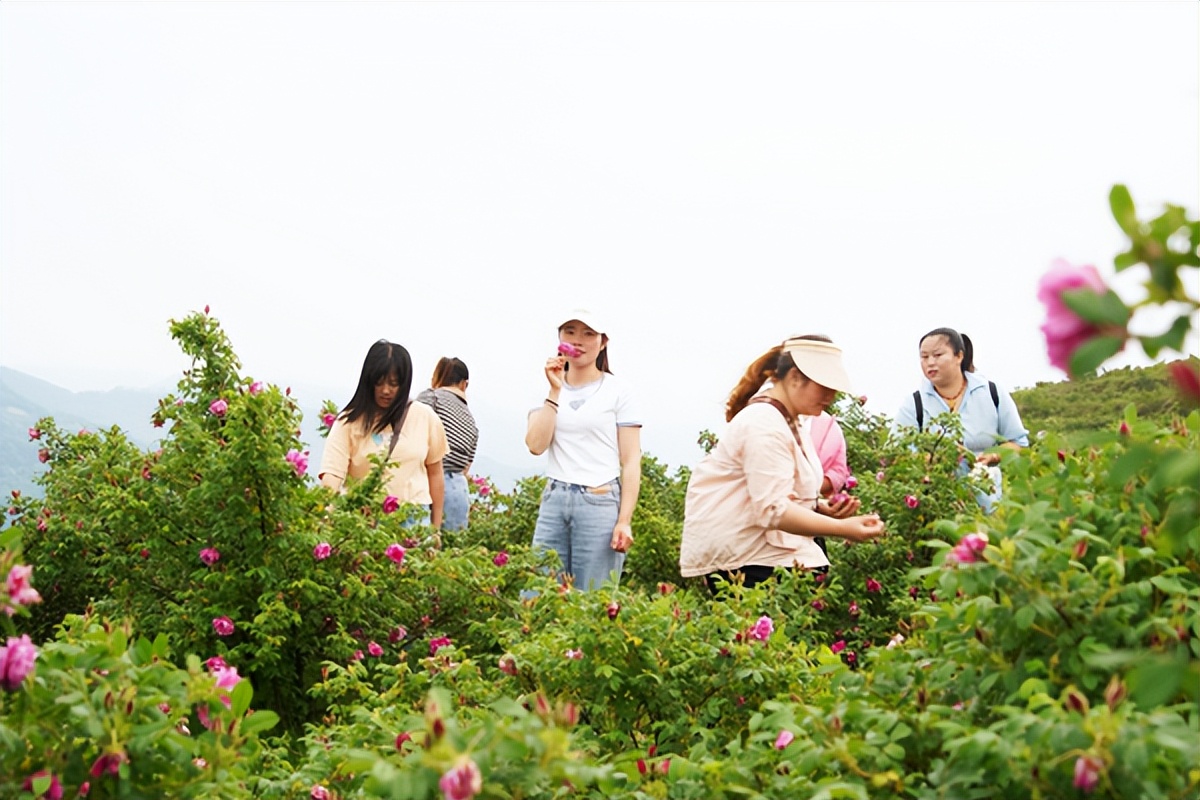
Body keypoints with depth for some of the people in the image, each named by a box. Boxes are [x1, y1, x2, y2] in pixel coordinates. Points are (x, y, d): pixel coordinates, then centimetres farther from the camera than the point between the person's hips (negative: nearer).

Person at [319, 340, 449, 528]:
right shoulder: (349, 422, -1)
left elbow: (435, 474, 12)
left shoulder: (425, 417, 5)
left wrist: (436, 527, 11)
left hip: (415, 518, 1)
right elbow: (332, 474, -11)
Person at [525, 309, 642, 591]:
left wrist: (624, 521, -10)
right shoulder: (548, 390, 12)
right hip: (553, 501, 3)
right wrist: (556, 391, -6)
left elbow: (631, 462, -2)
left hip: (600, 503, -3)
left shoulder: (617, 391, 2)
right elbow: (536, 445, -3)